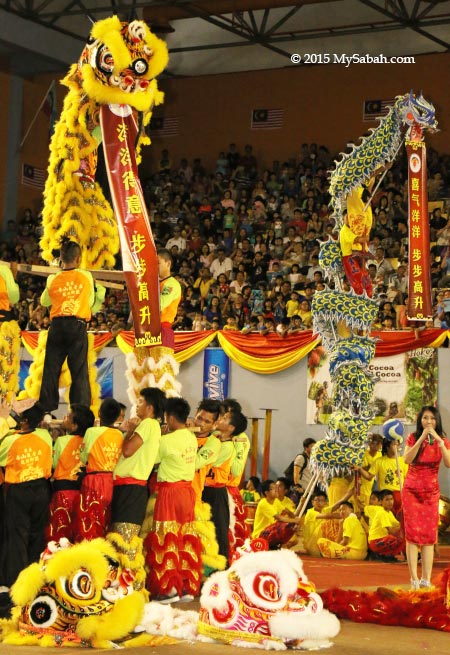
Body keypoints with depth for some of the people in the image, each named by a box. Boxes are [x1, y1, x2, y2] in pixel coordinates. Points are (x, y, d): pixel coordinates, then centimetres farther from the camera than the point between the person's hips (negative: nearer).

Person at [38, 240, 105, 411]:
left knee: (51, 369, 6)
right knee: (79, 370, 0)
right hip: (78, 326, -1)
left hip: (57, 325, 1)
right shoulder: (87, 277, 1)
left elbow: (44, 302, 20)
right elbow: (92, 304, 9)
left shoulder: (53, 279, 3)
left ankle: (47, 409, 5)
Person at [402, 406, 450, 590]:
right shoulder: (413, 438, -2)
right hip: (412, 490, -2)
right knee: (413, 533, -8)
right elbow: (407, 459, -19)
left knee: (429, 535, -1)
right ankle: (414, 578, -9)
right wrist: (421, 438, -24)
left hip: (431, 492, 2)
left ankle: (426, 579, -1)